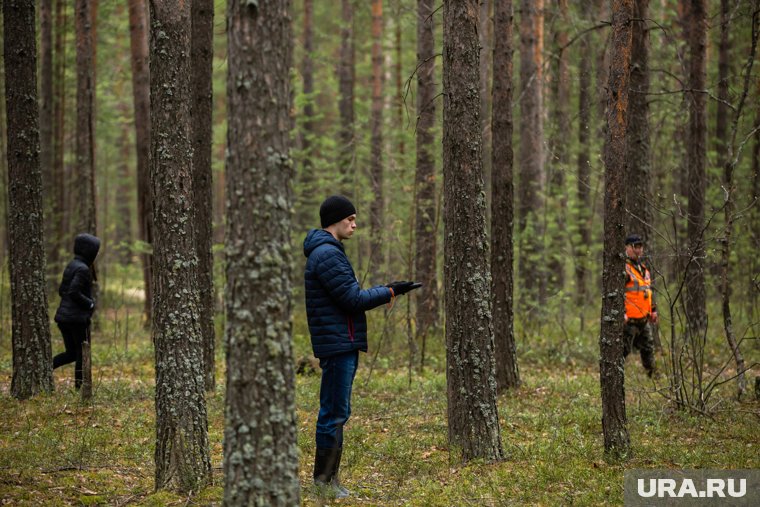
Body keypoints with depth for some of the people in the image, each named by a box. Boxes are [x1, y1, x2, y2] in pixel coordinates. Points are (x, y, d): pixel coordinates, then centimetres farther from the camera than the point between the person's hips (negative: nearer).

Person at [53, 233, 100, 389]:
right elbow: (74, 292, -24)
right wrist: (90, 303, -10)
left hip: (63, 316, 8)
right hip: (78, 317, -8)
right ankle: (79, 387, 7)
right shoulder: (82, 269, -15)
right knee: (82, 353, 3)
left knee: (71, 353, 14)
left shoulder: (71, 266, 13)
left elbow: (62, 291, 17)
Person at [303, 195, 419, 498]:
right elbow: (353, 299, -18)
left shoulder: (327, 252, 18)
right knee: (334, 413, -6)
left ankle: (329, 478, 18)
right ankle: (323, 481, -1)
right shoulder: (327, 254, -16)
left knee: (335, 413, 13)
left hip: (342, 346, 11)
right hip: (337, 345, -11)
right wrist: (390, 292, -10)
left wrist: (383, 293, 11)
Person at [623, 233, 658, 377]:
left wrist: (653, 310, 25)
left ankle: (651, 375, 26)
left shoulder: (643, 269, 19)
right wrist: (621, 312, -25)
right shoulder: (624, 268, -11)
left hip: (643, 320, 9)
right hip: (629, 320, -9)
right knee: (624, 350, -8)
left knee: (648, 349, 16)